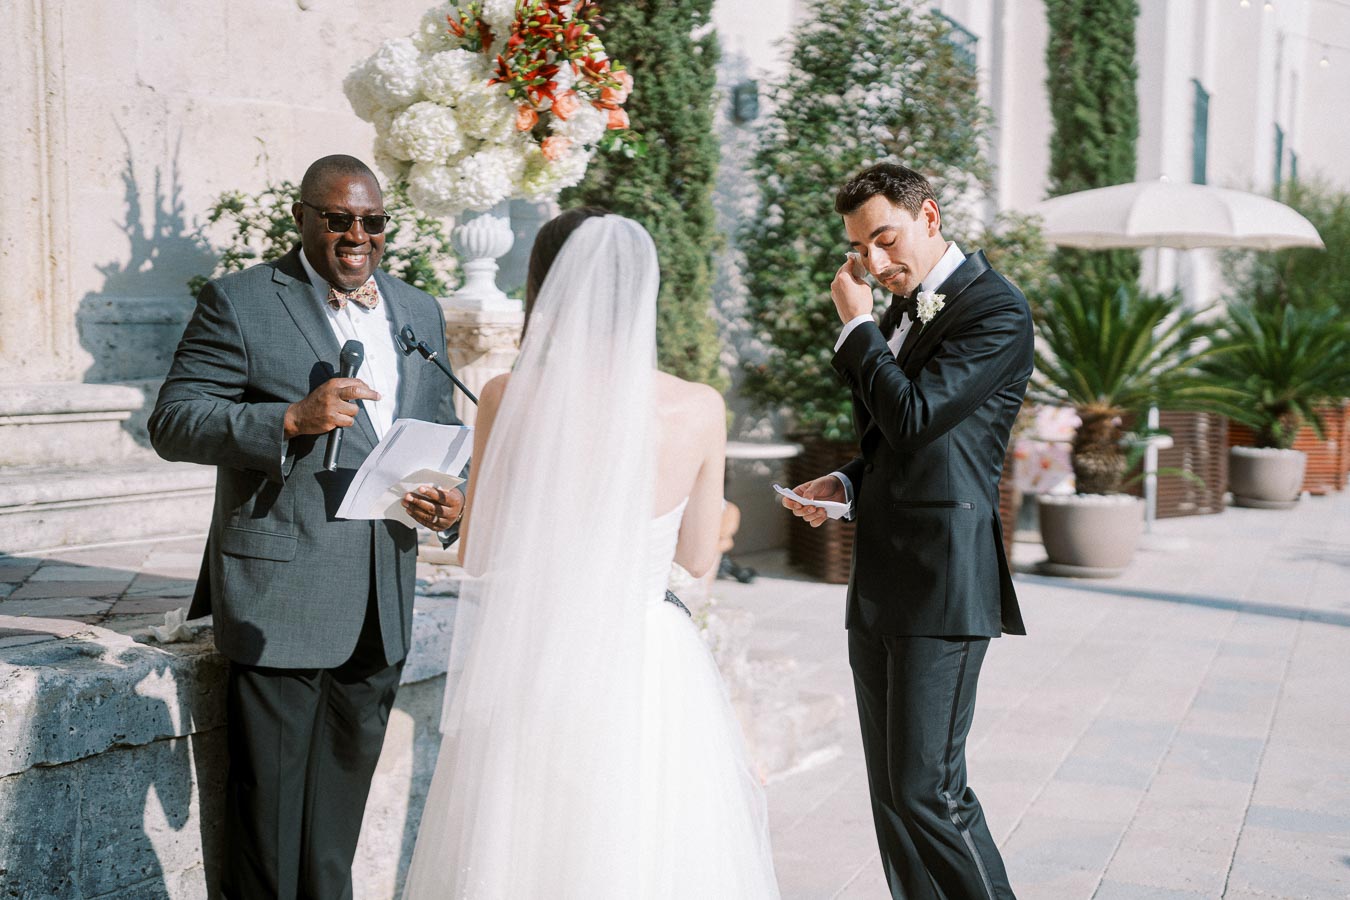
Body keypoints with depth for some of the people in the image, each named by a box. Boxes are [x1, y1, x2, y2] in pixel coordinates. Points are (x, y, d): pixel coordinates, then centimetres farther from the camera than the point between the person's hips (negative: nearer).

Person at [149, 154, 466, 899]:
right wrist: (291, 421, -23)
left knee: (339, 817, 17)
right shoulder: (240, 303, -3)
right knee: (269, 807, 2)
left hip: (381, 612, 5)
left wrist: (452, 501, -2)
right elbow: (172, 423, -9)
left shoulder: (420, 313, 14)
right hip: (281, 601, -5)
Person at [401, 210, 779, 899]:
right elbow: (698, 557, 6)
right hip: (650, 676, 1)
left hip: (531, 673, -1)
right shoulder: (700, 409, -6)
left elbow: (477, 554, 0)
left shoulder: (510, 398, -9)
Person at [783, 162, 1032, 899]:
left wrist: (856, 325, -8)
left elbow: (914, 418, -19)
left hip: (941, 585, -9)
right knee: (891, 791, 11)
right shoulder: (900, 313, 17)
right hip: (877, 587, 9)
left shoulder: (996, 311, -9)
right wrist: (843, 486, 7)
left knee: (927, 788, -9)